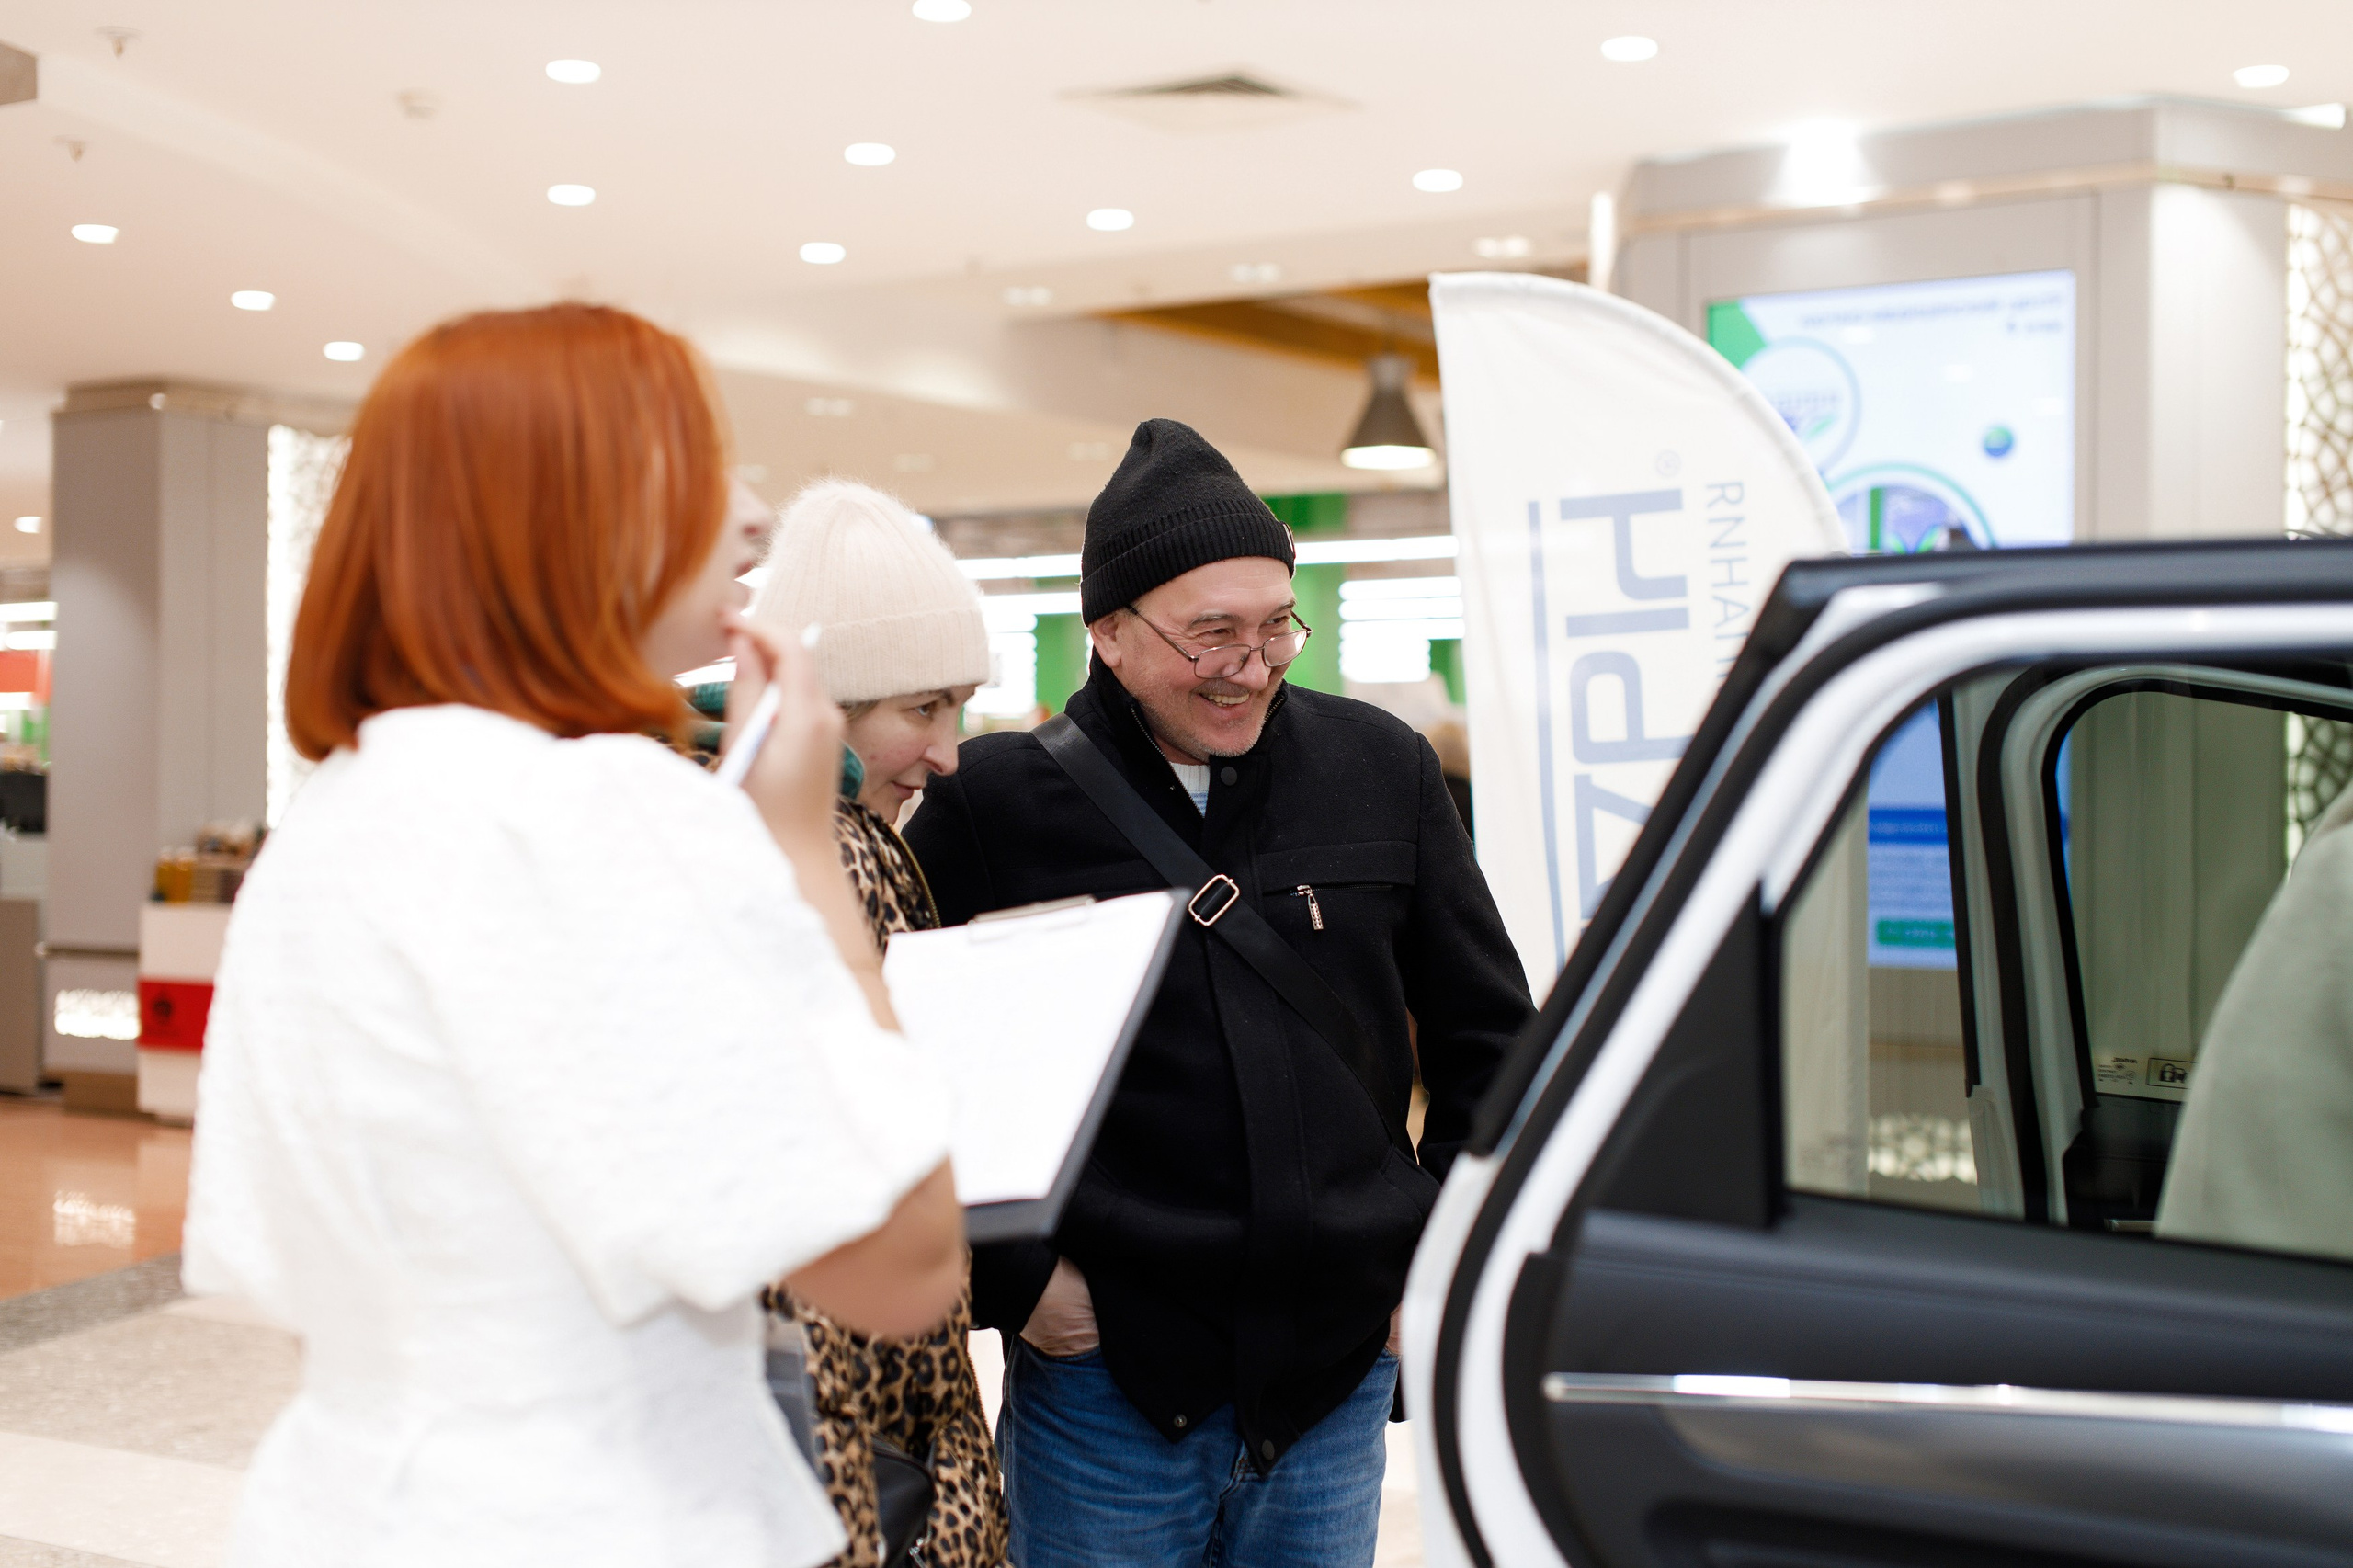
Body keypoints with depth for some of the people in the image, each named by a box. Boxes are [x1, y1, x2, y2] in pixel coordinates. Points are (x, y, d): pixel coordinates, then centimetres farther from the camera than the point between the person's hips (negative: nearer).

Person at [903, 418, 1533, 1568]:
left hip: (1339, 1378, 3)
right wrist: (1010, 1277, -5)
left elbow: (1490, 1035, 12)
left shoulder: (1383, 770, 2)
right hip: (1103, 1377, -3)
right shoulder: (992, 802, -7)